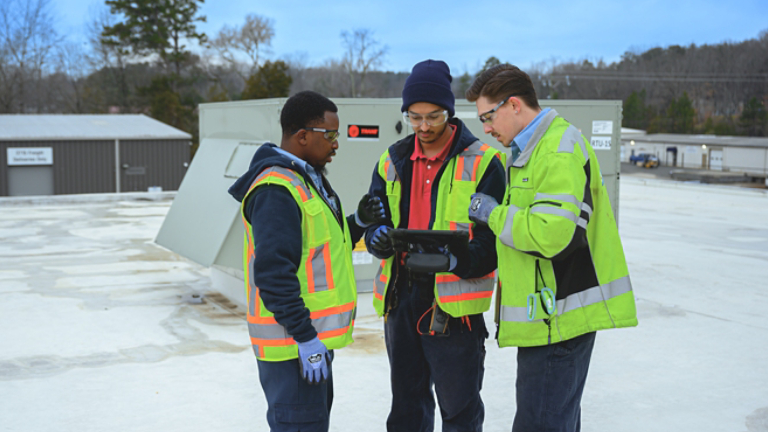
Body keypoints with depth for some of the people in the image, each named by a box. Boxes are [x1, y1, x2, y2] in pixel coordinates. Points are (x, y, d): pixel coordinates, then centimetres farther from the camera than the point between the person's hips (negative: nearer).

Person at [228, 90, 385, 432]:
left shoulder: (306, 180, 14)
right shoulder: (276, 190, -20)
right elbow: (273, 272, -26)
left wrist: (357, 223, 4)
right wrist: (305, 337, -25)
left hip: (313, 335, 11)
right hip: (293, 343, -11)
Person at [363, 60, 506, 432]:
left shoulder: (482, 162, -7)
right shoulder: (393, 161, 9)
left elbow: (494, 241, -11)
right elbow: (374, 218, 9)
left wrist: (454, 259, -29)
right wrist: (378, 236, -16)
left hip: (454, 305, -5)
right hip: (399, 298, 5)